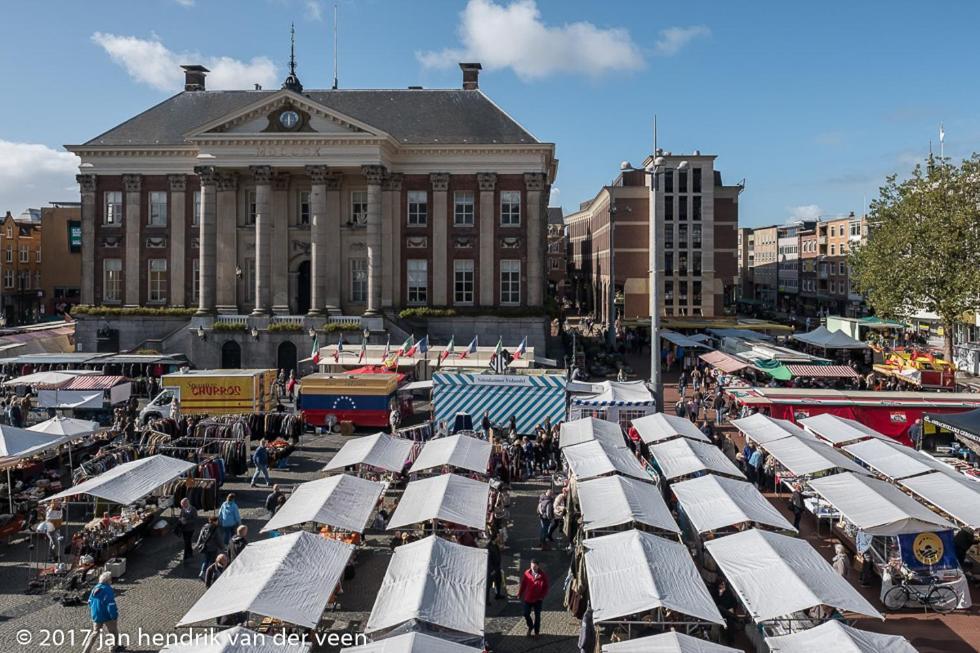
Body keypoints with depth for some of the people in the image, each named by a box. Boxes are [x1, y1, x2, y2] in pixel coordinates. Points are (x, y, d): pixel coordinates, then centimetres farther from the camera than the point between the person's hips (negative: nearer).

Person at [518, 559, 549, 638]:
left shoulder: (543, 575, -13)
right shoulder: (527, 573, -9)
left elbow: (546, 587, -5)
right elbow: (523, 585, 1)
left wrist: (542, 596, -14)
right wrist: (519, 594, 1)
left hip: (538, 599, -1)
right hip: (528, 598, 1)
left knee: (537, 616, 11)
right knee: (526, 614, 7)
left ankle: (536, 632, 29)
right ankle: (530, 627, 36)